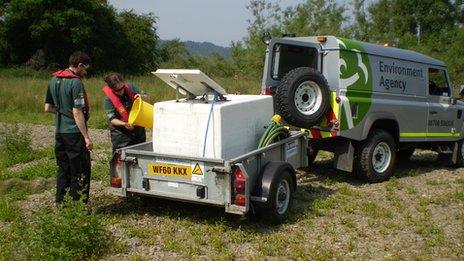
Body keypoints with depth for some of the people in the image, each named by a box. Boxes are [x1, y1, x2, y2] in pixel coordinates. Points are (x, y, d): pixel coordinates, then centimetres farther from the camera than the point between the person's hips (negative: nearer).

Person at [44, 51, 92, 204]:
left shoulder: (54, 80, 10)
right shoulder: (76, 82, -15)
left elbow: (48, 108, 15)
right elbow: (77, 112, -20)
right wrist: (86, 137, -18)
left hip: (59, 132, 8)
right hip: (74, 133, -8)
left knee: (63, 169, 17)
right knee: (80, 171, 2)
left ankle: (60, 203, 23)